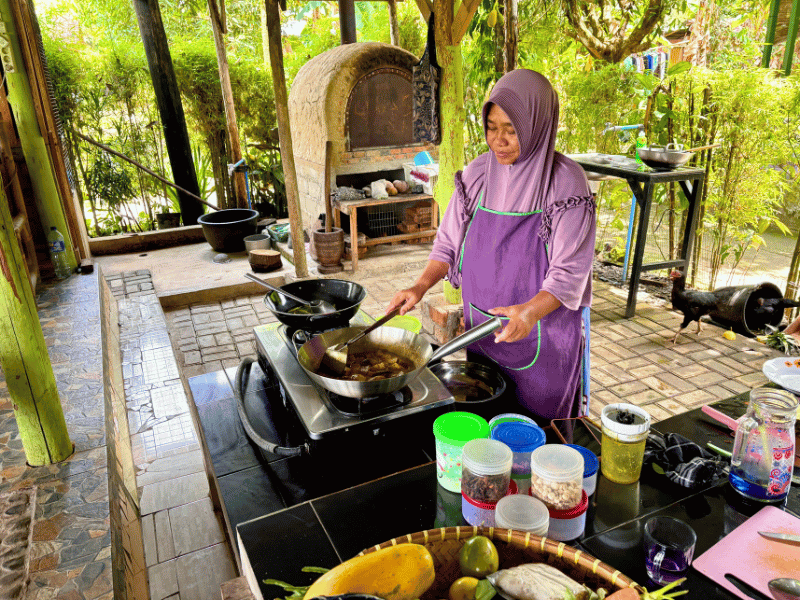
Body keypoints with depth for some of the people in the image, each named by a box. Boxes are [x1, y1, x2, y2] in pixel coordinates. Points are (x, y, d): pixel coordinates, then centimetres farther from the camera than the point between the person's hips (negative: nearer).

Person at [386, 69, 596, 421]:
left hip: (542, 336, -4)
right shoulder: (477, 174, -2)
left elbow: (569, 272, -16)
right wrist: (420, 287, -10)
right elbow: (449, 242, 5)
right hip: (481, 330, 4)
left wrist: (531, 311, -33)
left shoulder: (566, 182, -15)